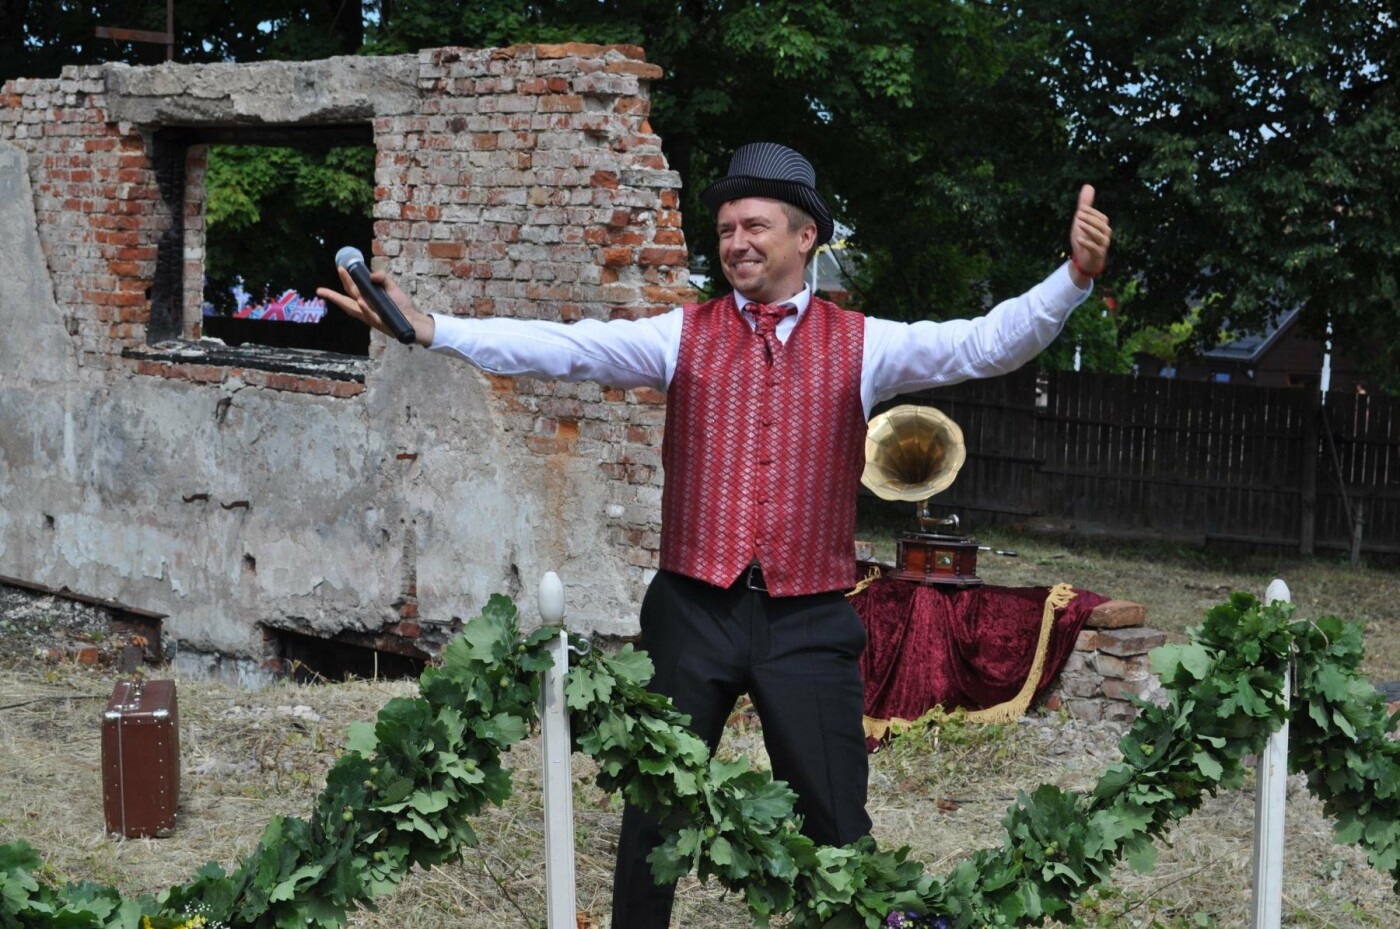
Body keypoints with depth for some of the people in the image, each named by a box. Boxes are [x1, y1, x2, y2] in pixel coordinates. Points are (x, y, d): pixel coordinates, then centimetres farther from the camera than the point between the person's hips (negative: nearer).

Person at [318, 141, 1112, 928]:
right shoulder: (683, 336, 4)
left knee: (835, 825, 7)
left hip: (809, 623, -1)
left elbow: (983, 345, -6)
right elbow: (561, 348, -6)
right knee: (655, 811, 12)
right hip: (694, 611, 1)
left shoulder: (861, 345, 3)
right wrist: (428, 328, -17)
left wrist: (1074, 280, -23)